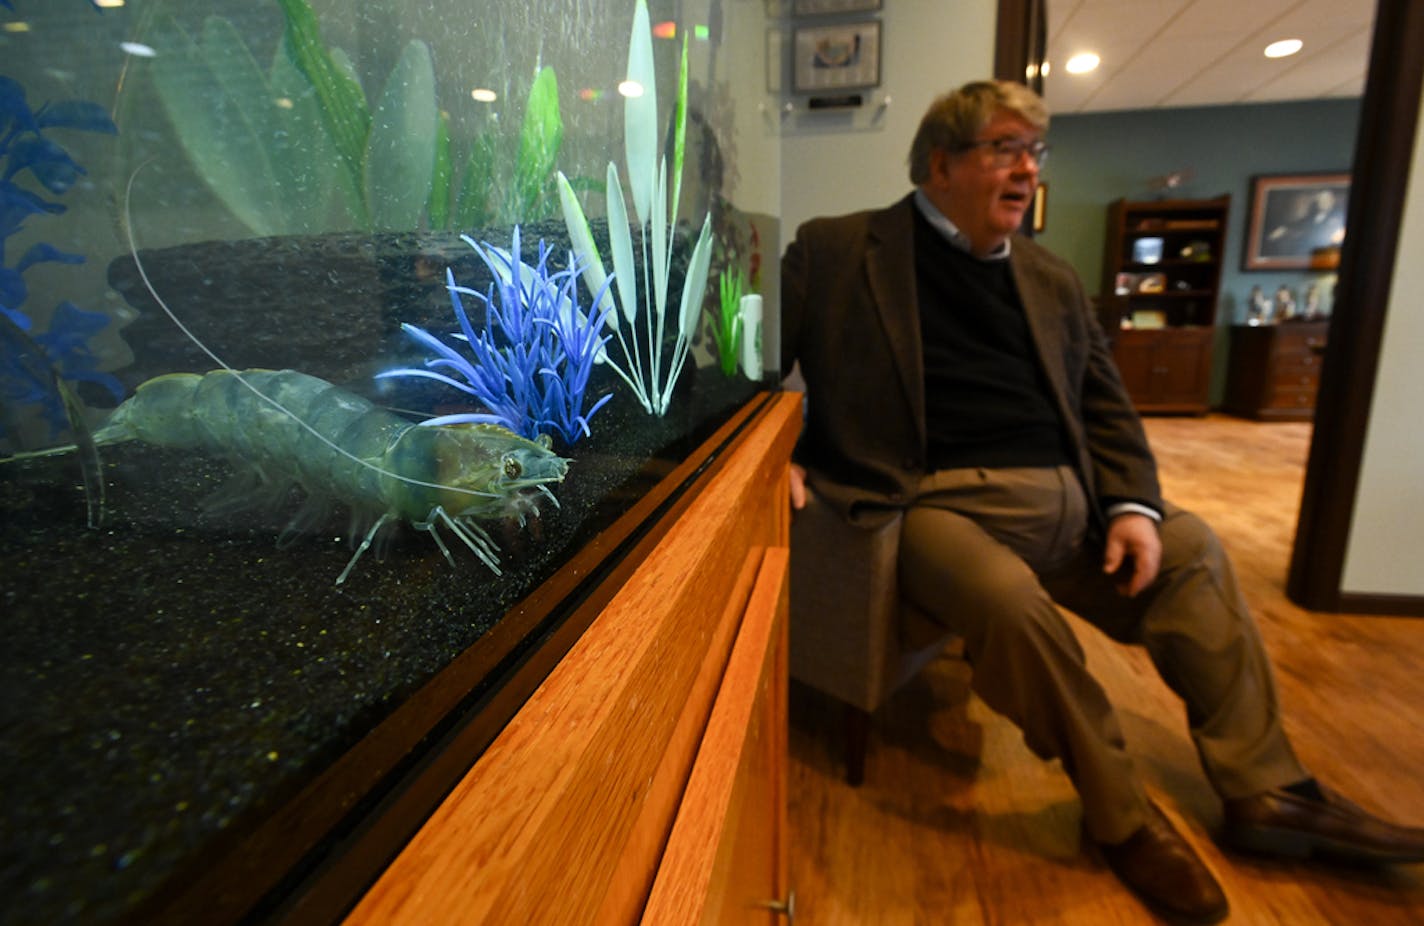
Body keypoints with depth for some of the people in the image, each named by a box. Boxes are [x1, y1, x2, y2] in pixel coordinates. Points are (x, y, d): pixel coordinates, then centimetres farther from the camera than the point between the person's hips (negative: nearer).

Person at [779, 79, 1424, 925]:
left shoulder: (1052, 280, 17)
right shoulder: (836, 250, 2)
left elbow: (1105, 407, 18)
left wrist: (1132, 504, 2)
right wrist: (775, 455, -11)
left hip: (1066, 504, 7)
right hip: (941, 503, -6)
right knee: (1011, 600, -31)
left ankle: (1267, 793, 20)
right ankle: (1122, 815, -4)